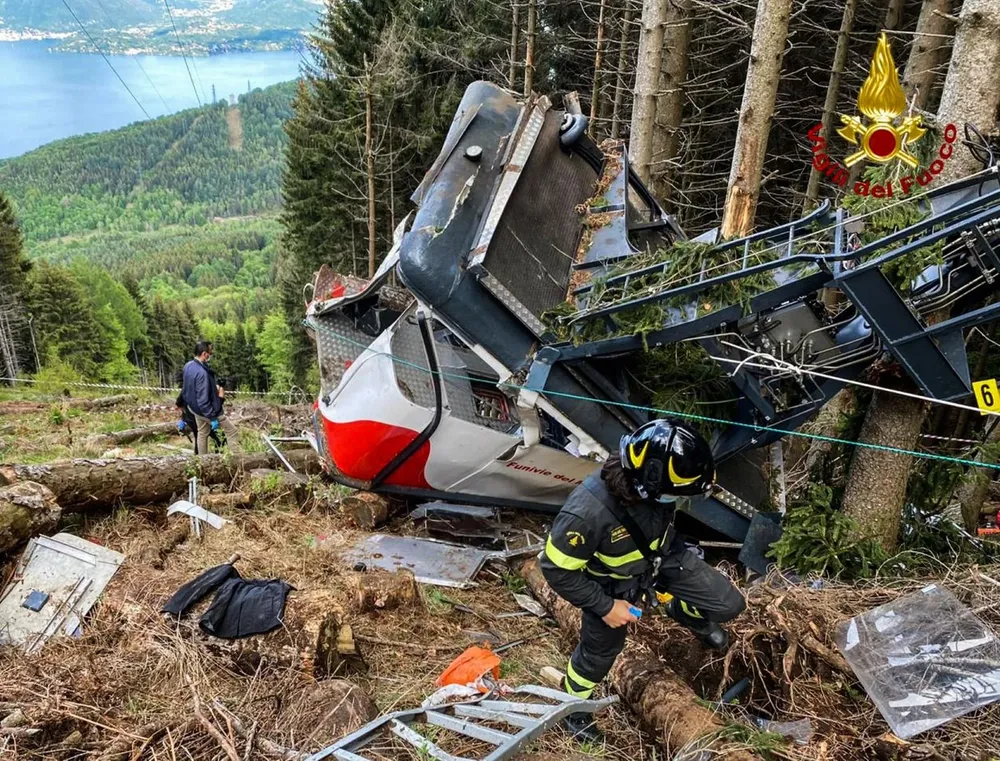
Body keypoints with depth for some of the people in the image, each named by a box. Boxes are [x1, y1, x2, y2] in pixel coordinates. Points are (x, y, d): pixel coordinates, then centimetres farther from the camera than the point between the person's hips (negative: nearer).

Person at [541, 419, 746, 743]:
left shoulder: (648, 482, -28)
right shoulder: (587, 512, -44)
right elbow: (557, 569, -27)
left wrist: (674, 550, 16)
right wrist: (606, 607, -19)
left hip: (662, 557, 4)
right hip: (612, 584, -4)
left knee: (729, 605, 2)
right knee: (600, 650, 18)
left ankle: (683, 611, 36)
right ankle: (572, 704, 50)